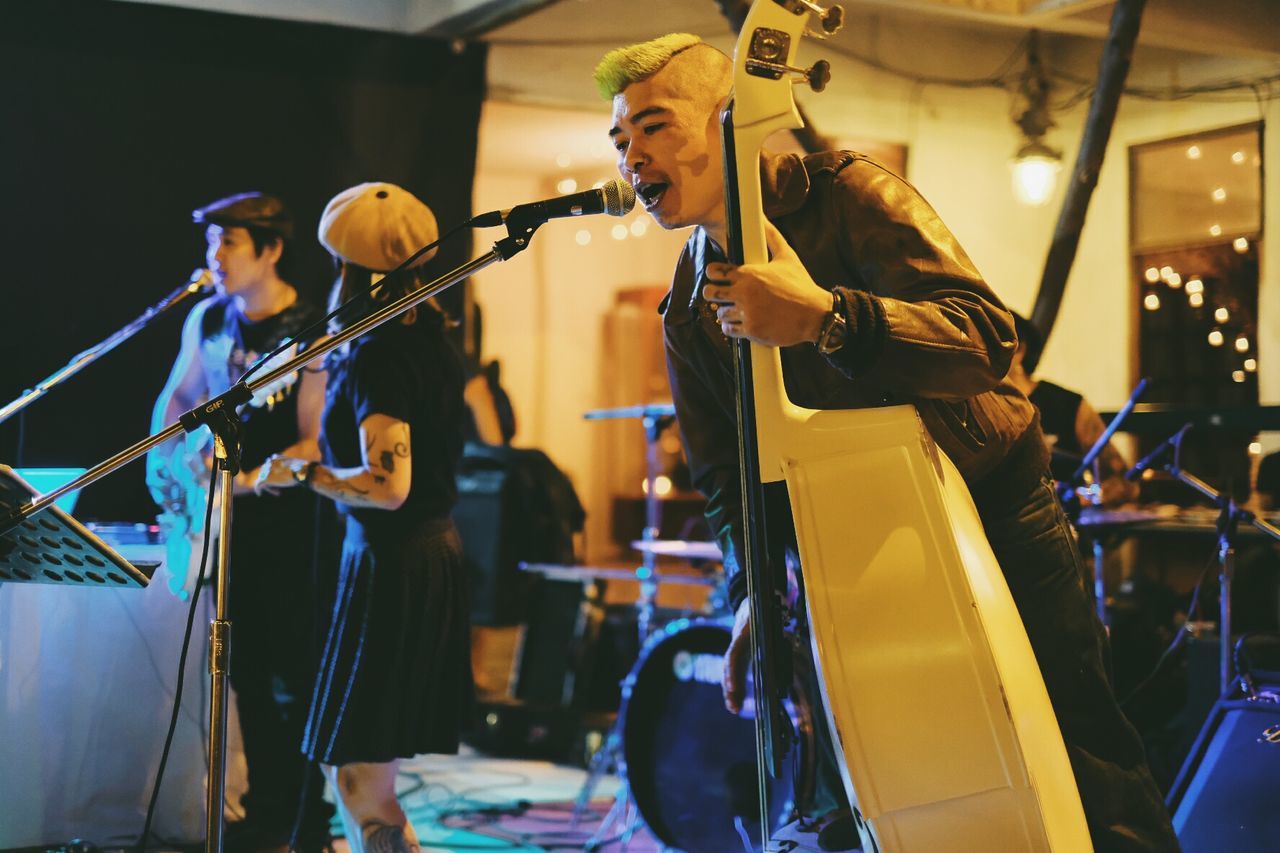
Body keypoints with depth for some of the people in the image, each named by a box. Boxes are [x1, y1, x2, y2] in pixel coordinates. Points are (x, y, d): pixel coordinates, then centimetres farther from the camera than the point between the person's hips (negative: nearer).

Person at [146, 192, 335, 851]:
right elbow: (177, 397, 20)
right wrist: (165, 459, 4)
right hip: (228, 521, 6)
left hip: (288, 519, -6)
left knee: (294, 675, -3)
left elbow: (314, 443, -16)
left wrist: (246, 480, -26)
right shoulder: (207, 320, 7)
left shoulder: (310, 332, -13)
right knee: (246, 672, 11)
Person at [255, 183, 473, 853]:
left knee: (359, 785, -4)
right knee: (354, 770, 17)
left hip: (391, 564, -10)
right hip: (435, 552, 10)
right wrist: (340, 363, 24)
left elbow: (389, 486, -26)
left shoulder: (378, 355, -17)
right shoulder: (430, 340, 11)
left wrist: (299, 472, -12)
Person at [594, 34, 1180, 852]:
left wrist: (823, 316, -43)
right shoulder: (690, 308, 3)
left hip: (996, 504, -4)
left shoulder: (846, 193, -14)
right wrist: (754, 590, -12)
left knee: (1088, 770, -3)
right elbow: (726, 473, 7)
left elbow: (988, 337, -28)